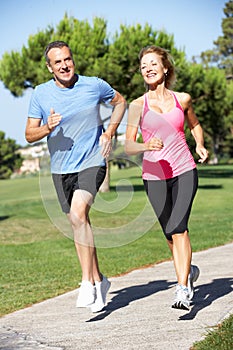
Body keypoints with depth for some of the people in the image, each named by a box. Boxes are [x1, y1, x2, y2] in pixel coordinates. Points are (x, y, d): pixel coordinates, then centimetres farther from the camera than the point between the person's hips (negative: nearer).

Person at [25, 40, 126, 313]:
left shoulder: (94, 85, -5)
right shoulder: (41, 94, -3)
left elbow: (120, 102, 14)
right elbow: (29, 135, 1)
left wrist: (109, 133, 0)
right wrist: (48, 128, -21)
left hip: (92, 162, -3)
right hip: (60, 168, 3)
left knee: (78, 213, -25)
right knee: (78, 224, 11)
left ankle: (87, 283, -18)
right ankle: (98, 280, 28)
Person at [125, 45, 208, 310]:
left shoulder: (182, 99, 3)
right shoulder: (138, 105, -2)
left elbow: (194, 124, 23)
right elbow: (128, 146, -9)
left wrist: (200, 145, 4)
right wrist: (146, 146, -30)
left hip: (184, 171, -1)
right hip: (154, 176, 1)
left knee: (178, 226, -16)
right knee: (170, 233, 8)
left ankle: (183, 288, -14)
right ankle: (188, 271, 34)